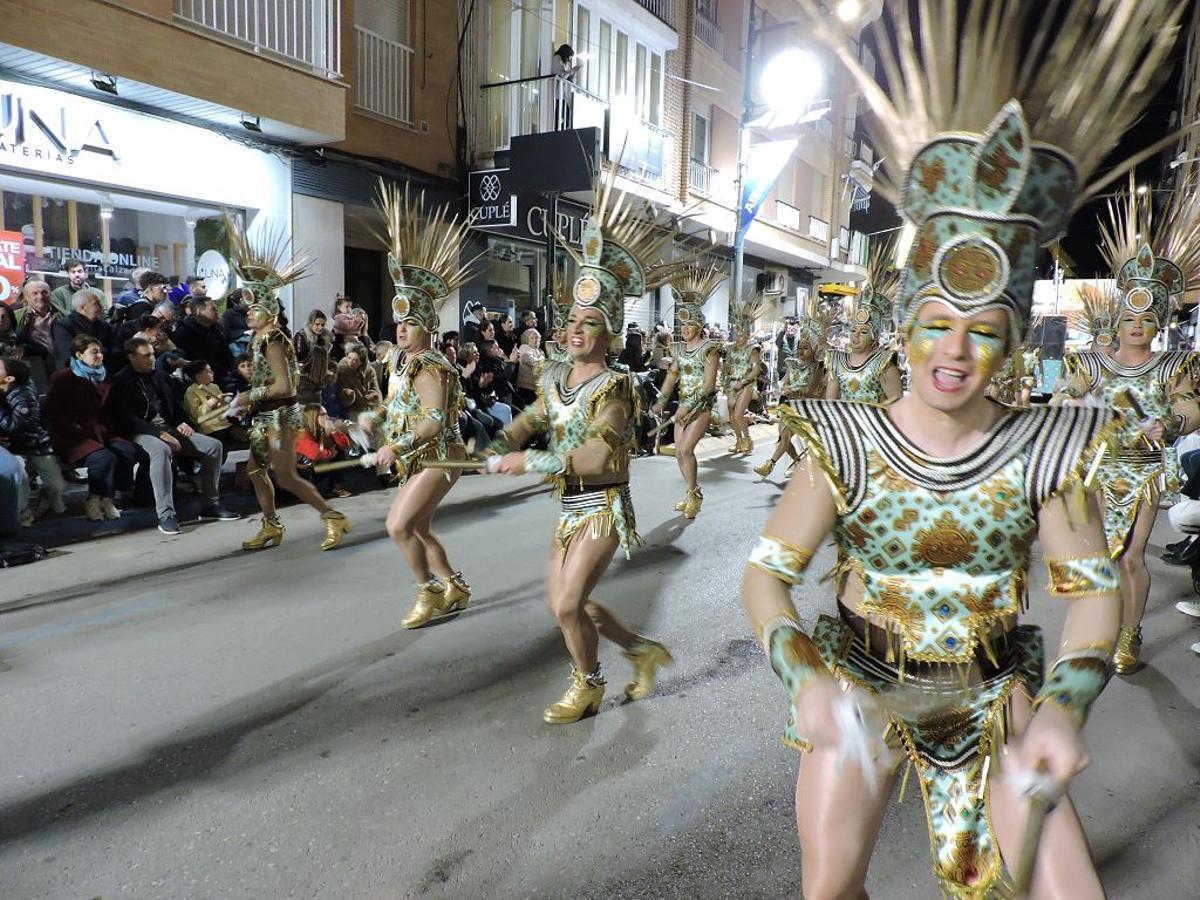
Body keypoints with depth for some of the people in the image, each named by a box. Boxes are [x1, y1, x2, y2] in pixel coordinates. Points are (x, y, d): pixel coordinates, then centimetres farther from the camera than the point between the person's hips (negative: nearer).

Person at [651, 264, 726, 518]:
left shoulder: (709, 348, -12)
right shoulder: (681, 348, 9)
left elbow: (708, 384, -18)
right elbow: (672, 375, 7)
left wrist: (689, 406, -23)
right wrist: (661, 400, -5)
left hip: (702, 405, -7)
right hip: (684, 404, 7)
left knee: (686, 449, -17)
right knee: (679, 452, 7)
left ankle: (694, 495, -2)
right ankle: (692, 494, 21)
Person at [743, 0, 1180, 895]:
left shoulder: (1045, 449, -11)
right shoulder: (848, 443, -17)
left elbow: (1092, 587, -4)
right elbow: (767, 574, -15)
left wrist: (1065, 707, -19)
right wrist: (806, 680, -30)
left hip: (996, 693, 2)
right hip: (862, 685, -1)